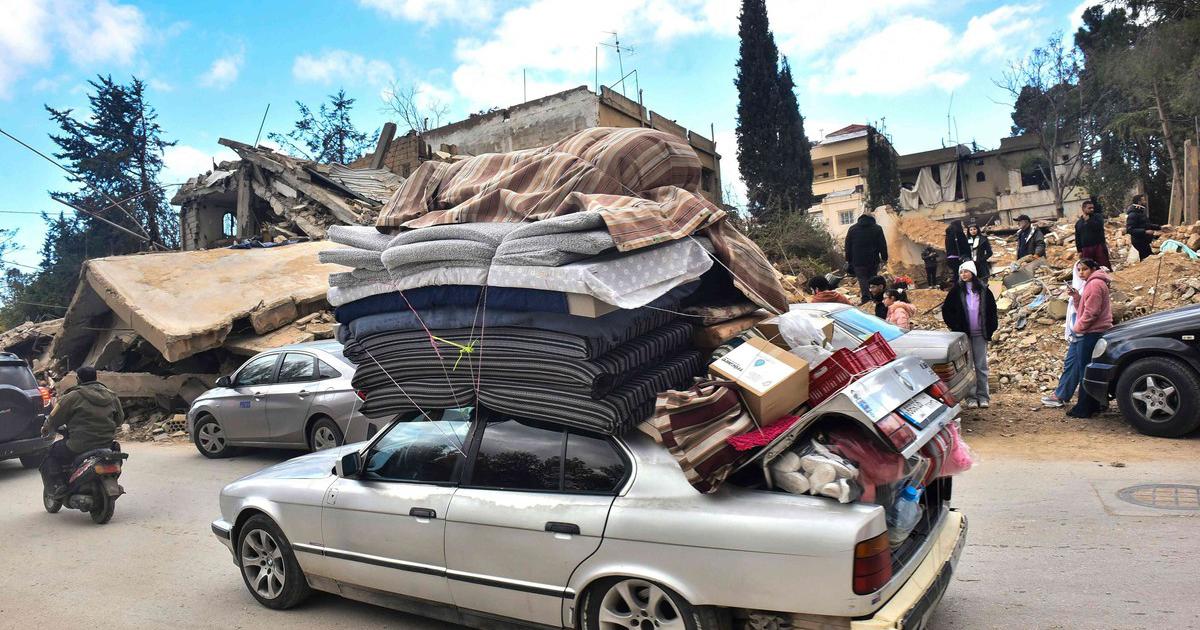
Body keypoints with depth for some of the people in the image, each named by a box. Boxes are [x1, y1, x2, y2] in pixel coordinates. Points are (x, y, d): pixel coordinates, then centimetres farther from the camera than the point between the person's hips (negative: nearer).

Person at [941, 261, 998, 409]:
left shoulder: (983, 290, 4)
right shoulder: (957, 290, 1)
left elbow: (991, 309, 11)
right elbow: (946, 309, 3)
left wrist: (991, 328, 3)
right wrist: (955, 326, -4)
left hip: (980, 335, 1)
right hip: (963, 334, -1)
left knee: (981, 366, 4)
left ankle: (983, 396, 10)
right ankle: (970, 397, 6)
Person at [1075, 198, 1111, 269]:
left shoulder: (1097, 216, 6)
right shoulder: (1078, 223, 14)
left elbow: (1099, 226, -15)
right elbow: (1077, 238, 15)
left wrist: (1088, 220, -12)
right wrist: (1079, 251, 9)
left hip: (1099, 246, -3)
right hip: (1086, 249, 3)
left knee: (1105, 265, -3)